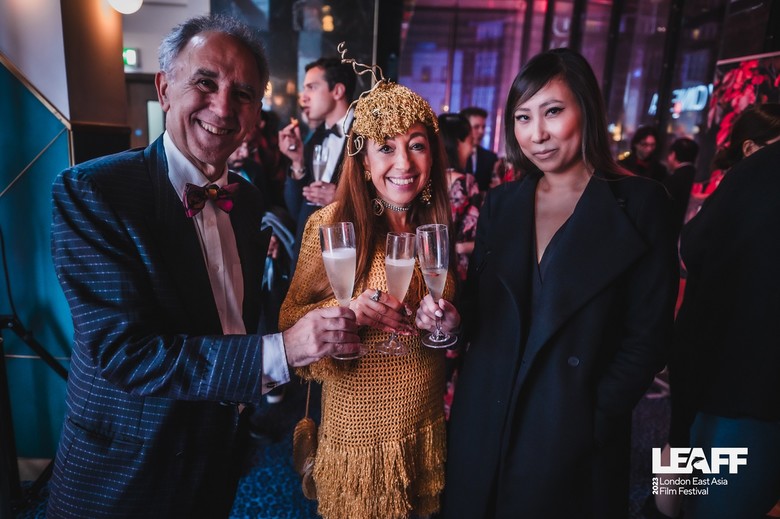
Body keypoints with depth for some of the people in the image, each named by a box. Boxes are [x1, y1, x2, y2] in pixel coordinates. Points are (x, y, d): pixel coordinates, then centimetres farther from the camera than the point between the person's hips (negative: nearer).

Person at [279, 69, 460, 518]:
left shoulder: (438, 228, -3)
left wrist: (450, 325, -13)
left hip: (426, 426, 4)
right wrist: (347, 311, -28)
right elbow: (291, 320, -10)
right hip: (358, 426, -3)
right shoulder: (331, 224, -16)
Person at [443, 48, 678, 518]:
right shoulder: (501, 203, 4)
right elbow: (478, 313, 6)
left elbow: (647, 335, -8)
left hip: (576, 437, -3)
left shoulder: (640, 205, -7)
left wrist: (595, 418, -12)